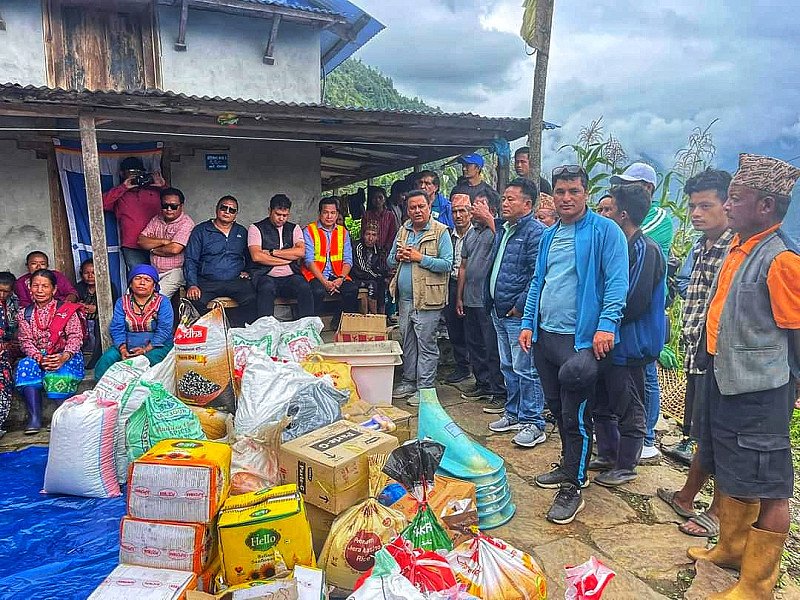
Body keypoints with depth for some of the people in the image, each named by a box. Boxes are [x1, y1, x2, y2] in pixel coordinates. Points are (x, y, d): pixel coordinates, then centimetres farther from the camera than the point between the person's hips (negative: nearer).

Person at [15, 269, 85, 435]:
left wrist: (64, 357, -26)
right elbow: (26, 341, 2)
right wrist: (40, 358, -18)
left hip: (66, 357, -3)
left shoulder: (67, 310, 0)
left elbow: (75, 337, -8)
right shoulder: (25, 314, 10)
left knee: (57, 374, -35)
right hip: (38, 357, 3)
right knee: (25, 366, -30)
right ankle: (34, 418, -31)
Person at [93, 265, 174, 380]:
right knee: (105, 361, -22)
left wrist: (146, 349, -21)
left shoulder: (163, 302, -1)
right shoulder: (122, 302, 10)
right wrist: (122, 349, -17)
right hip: (127, 346, 4)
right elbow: (117, 328, 1)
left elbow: (164, 329, -10)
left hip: (156, 345, -4)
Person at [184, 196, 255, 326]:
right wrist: (192, 284, -11)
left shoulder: (242, 232, 19)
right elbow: (190, 260, 3)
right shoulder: (201, 230, 10)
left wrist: (247, 270, 9)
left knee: (251, 299, -29)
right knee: (195, 301, -32)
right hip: (206, 281, -1)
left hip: (236, 281, 1)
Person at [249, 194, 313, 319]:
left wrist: (272, 252, -5)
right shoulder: (256, 228, 8)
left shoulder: (294, 229, 17)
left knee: (304, 288, -29)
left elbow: (301, 252, -1)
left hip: (290, 276, 2)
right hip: (266, 276, -2)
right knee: (267, 288, -36)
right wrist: (288, 259, -4)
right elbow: (256, 256, -8)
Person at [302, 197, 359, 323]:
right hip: (315, 275, -3)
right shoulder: (309, 231, 0)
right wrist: (325, 282, -19)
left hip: (336, 275, 4)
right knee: (319, 291, -34)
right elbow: (309, 260, -9)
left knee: (352, 290, -24)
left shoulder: (343, 232, 12)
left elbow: (347, 260, 6)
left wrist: (341, 279, -14)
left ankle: (339, 322, -4)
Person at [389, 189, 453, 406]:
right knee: (407, 342, 15)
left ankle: (425, 387, 7)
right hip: (405, 298, 7)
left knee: (426, 344, -1)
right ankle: (409, 381, 27)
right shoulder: (403, 230, 14)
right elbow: (390, 261, 20)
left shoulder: (440, 231, -5)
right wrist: (398, 257, -2)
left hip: (427, 299, -7)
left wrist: (420, 258, -17)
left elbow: (447, 265, -14)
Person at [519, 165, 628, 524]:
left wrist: (606, 324, -24)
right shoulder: (549, 235, 15)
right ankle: (569, 466, 36)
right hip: (545, 334, 7)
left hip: (581, 338, -7)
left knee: (575, 416, -1)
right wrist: (528, 323, 11)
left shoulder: (605, 231, -6)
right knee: (558, 409, 18)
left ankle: (572, 488, 12)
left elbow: (617, 282, -14)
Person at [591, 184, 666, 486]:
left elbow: (634, 303, -22)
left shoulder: (645, 250, -17)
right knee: (602, 403, 18)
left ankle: (626, 466, 22)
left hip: (628, 345, -9)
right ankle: (607, 456, 35)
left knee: (628, 410, 7)